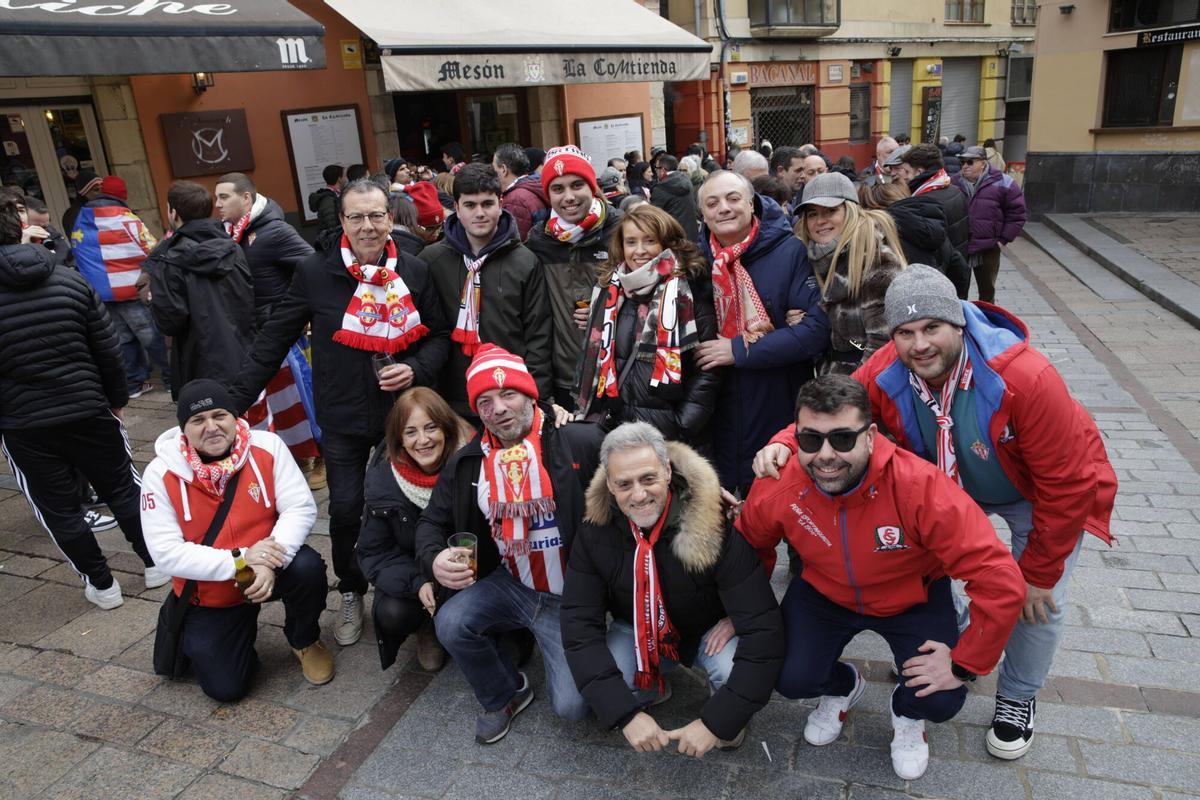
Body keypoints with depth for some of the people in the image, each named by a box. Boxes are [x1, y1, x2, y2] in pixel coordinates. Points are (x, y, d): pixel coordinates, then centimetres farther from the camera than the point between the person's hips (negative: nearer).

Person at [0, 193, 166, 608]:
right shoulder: (70, 280, -2)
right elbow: (108, 349, 0)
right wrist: (117, 398, 11)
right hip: (88, 409, 2)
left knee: (59, 508, 12)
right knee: (122, 487, 16)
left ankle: (101, 584, 21)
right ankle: (154, 563, 26)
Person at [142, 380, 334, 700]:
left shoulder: (267, 446, -14)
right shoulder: (161, 474, -15)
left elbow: (301, 507, -17)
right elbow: (166, 553, -19)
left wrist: (271, 563, -32)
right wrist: (240, 559, -29)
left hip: (269, 567, 0)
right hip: (209, 595, 0)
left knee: (308, 567, -32)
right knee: (226, 688, -6)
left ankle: (304, 640, 1)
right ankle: (194, 640, 30)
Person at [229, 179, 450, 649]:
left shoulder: (415, 273, -2)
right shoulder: (315, 273, -6)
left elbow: (440, 335, 5)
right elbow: (272, 341, -3)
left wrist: (417, 369, -15)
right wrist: (234, 401, -5)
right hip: (342, 418, 0)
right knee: (345, 509, 4)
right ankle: (351, 595, 29)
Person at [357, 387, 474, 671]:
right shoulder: (382, 477, -14)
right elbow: (374, 551, -8)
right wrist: (417, 583, -26)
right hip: (412, 573, 1)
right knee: (392, 615, -25)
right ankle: (428, 627, 11)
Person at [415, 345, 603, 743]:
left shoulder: (580, 441, -16)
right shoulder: (466, 463, 0)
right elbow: (432, 522, 7)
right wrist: (435, 558, -14)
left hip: (572, 596, -4)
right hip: (510, 585, 4)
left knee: (571, 706, -13)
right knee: (451, 623, -22)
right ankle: (503, 695, 10)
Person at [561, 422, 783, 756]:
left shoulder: (712, 526, -30)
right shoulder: (595, 533, -20)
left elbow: (764, 629, -30)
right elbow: (580, 626, -20)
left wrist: (716, 722, -32)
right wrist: (626, 713, -31)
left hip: (712, 632, -2)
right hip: (639, 633, 2)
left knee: (737, 673, -35)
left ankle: (723, 706, 4)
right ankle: (652, 690, 11)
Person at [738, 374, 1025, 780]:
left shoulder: (920, 487, -36)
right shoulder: (777, 486, -26)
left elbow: (1002, 583, -32)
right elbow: (749, 549, -2)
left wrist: (964, 663, -24)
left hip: (914, 598, -1)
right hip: (823, 592, 2)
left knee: (940, 700, -19)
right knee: (792, 679, -15)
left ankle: (907, 713, 23)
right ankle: (843, 686, 25)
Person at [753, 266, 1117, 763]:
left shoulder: (1027, 379, -39)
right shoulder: (886, 371, -28)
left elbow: (1063, 487, -30)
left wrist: (1038, 574, -20)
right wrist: (784, 443, -42)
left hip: (1037, 496, -3)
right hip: (952, 485, 4)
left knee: (1039, 601, -5)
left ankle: (1018, 697, 25)